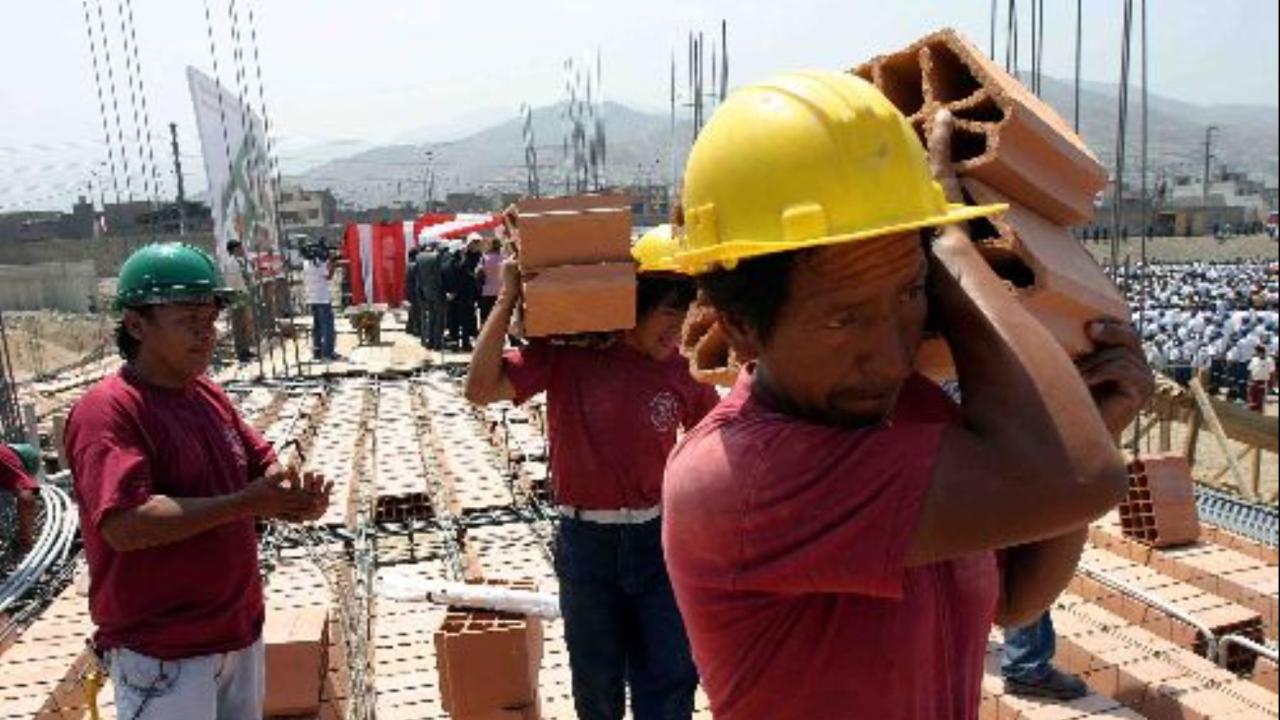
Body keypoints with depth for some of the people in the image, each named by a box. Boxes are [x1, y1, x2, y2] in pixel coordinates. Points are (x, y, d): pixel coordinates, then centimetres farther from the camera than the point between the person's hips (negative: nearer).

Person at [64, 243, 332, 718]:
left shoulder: (209, 394, 7)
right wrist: (245, 503, -28)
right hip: (161, 654, -8)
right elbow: (124, 524, -29)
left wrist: (293, 496, -13)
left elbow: (262, 467, 10)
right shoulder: (107, 411, -19)